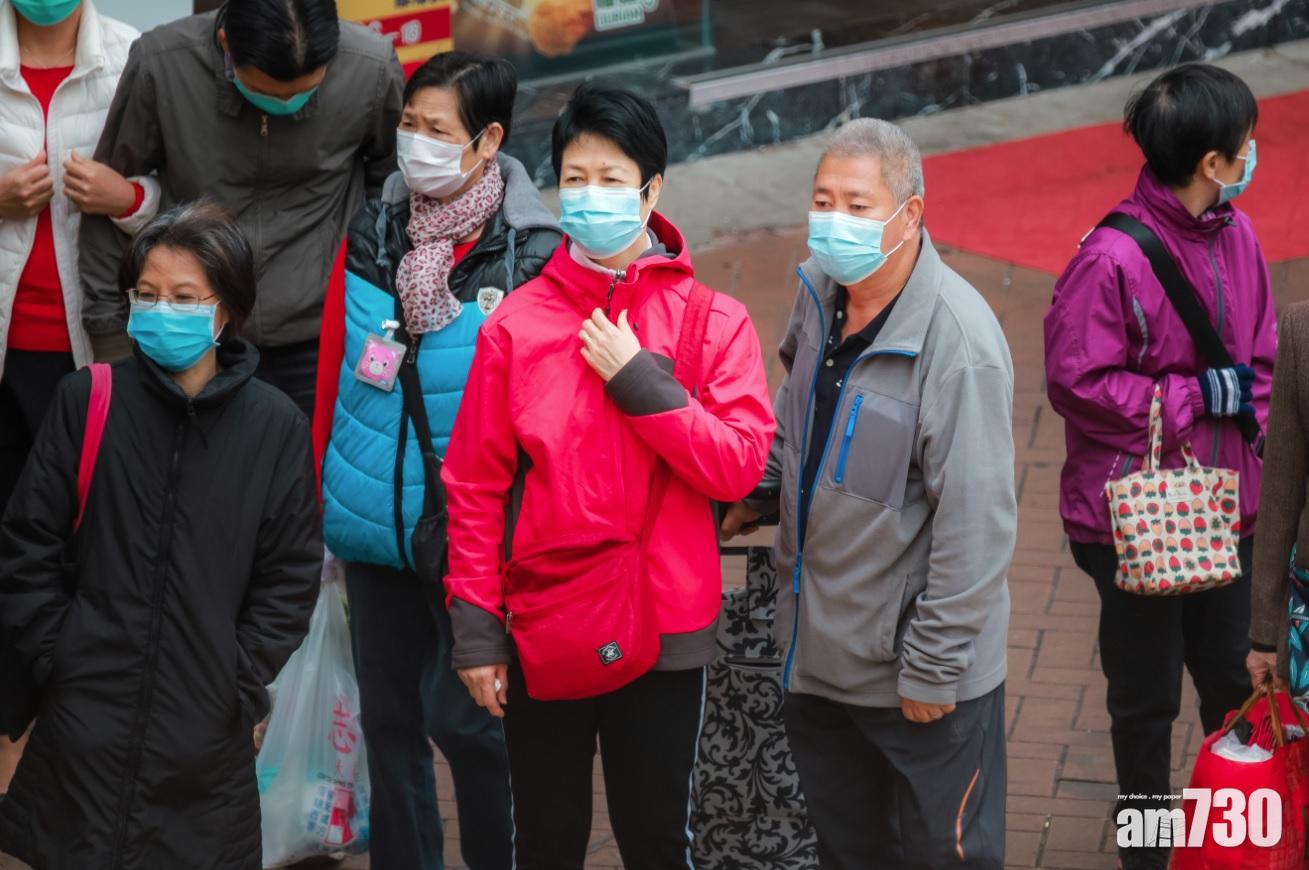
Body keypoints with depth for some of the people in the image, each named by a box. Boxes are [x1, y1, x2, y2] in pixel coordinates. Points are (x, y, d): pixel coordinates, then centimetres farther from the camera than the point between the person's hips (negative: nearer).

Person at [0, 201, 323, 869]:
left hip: (208, 736, 0)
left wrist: (242, 683, -4)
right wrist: (58, 657, -4)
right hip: (86, 717, 0)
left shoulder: (276, 425, -1)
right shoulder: (87, 402, -1)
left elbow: (290, 575, 2)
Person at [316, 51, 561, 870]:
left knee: (464, 717, 4)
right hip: (372, 522, 5)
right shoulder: (373, 231, 1)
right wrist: (318, 490, 8)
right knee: (389, 716, 14)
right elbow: (333, 368, 7)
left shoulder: (534, 253, -13)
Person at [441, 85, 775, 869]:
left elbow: (739, 467, -12)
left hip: (665, 628, 0)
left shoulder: (714, 322, -3)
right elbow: (476, 486, -2)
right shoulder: (515, 324, -3)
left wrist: (641, 380, -17)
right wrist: (475, 625, -4)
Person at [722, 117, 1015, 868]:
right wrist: (758, 498, 11)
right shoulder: (820, 294, 0)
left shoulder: (957, 340, -24)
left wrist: (934, 670, -19)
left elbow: (976, 524, -23)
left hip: (922, 684, -7)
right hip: (820, 660, 7)